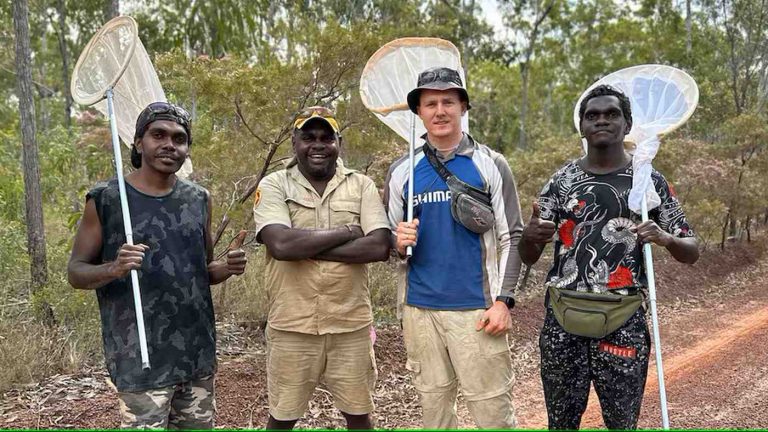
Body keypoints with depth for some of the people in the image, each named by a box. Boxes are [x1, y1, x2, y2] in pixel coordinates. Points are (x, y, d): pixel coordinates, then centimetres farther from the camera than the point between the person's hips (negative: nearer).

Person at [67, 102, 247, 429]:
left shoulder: (198, 199, 7)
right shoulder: (105, 199, -6)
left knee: (198, 426, 15)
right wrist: (114, 269, -23)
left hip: (198, 352, 5)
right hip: (142, 358, -4)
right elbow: (75, 271, -2)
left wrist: (227, 268, -6)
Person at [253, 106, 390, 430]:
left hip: (351, 324, 1)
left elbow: (379, 247, -12)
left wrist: (307, 248, -15)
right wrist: (346, 232, -13)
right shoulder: (273, 186, -3)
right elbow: (281, 244, -20)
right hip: (292, 326, -1)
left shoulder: (362, 185, 2)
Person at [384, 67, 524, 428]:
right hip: (419, 308, 3)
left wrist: (503, 300, -9)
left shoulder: (490, 165, 0)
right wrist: (399, 242, -10)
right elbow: (388, 240, 13)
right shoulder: (402, 171, 7)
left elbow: (511, 237, -1)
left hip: (476, 309, -3)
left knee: (492, 410, 0)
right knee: (433, 406, 13)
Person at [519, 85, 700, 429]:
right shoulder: (562, 181, 4)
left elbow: (691, 252, 4)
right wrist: (530, 235, -19)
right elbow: (528, 257, 5)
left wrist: (665, 238, -19)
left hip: (623, 322, -1)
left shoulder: (648, 180, 2)